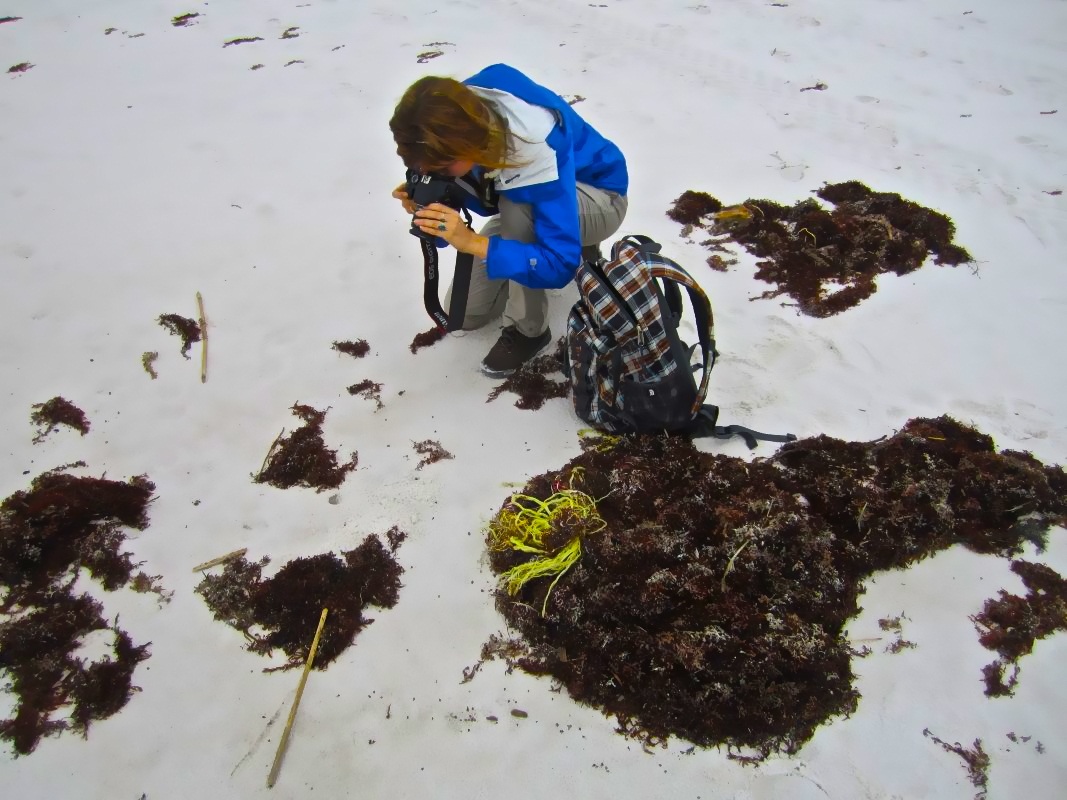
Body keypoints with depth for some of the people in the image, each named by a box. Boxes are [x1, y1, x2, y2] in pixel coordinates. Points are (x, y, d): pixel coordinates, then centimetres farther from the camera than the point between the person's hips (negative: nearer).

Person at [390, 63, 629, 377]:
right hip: (533, 202, 7)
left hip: (599, 199, -6)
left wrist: (472, 242, -51)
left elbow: (560, 265, -41)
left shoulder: (539, 149, -41)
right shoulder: (461, 111, -23)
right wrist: (429, 200, -30)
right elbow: (481, 195, -8)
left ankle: (528, 329, -17)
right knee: (463, 313, 4)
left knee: (515, 206, -40)